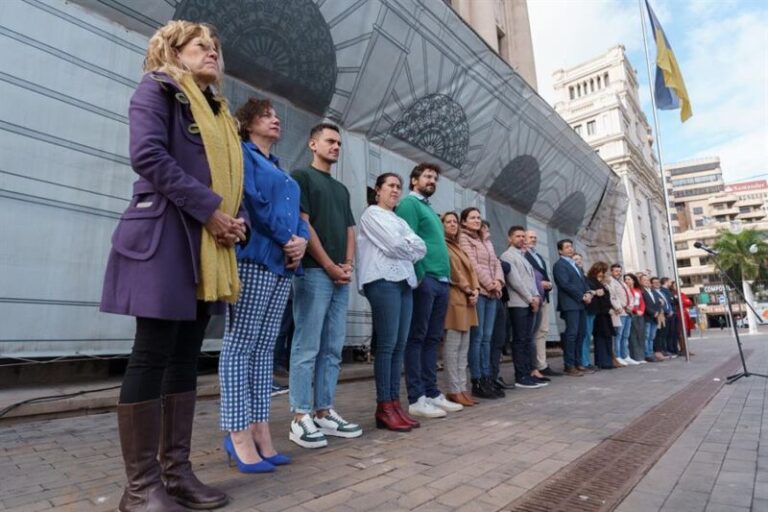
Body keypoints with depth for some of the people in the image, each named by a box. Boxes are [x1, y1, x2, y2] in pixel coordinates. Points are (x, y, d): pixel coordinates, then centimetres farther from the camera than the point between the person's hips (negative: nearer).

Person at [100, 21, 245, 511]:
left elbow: (228, 176, 21)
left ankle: (176, 471, 17)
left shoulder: (218, 110, 26)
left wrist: (239, 219, 1)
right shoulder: (157, 88, 5)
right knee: (152, 357, -5)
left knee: (186, 358, 7)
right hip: (164, 238, -7)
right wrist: (210, 209, -16)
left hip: (209, 247, 8)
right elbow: (149, 155, -12)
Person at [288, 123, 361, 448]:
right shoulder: (301, 177, 2)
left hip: (340, 277, 8)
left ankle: (324, 413, 16)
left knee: (332, 350, 8)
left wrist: (348, 263, 1)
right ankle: (300, 418, 2)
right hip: (313, 272, -7)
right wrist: (330, 266, -10)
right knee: (307, 348, -5)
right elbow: (302, 225, -8)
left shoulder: (342, 189, 24)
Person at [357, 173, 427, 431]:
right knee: (387, 344, -10)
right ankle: (384, 408, -5)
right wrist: (410, 245, 8)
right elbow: (395, 246, -9)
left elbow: (421, 248, 14)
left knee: (400, 345, 4)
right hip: (383, 281, -8)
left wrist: (405, 245, -1)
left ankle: (395, 403, 9)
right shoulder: (372, 213, 3)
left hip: (404, 281, 8)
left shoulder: (400, 220, 27)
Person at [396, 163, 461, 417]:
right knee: (417, 338, -4)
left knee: (432, 339, 10)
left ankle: (432, 393, 18)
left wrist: (447, 276, 15)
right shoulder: (409, 204, -2)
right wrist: (419, 275, -18)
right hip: (424, 279, -9)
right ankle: (416, 399, 1)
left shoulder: (430, 209, 25)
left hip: (441, 281, 9)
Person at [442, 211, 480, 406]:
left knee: (464, 347, 8)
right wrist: (468, 290, -8)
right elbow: (452, 271, -10)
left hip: (467, 299, 9)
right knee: (452, 346, -8)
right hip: (453, 298, -9)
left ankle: (462, 388, 13)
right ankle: (453, 390, -3)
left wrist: (475, 289, 1)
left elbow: (470, 270, 17)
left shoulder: (459, 247, 25)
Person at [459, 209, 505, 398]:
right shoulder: (463, 238, 1)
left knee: (487, 337, 7)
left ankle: (486, 378, 11)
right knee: (477, 336, -7)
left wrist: (498, 281, -3)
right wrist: (489, 283, -10)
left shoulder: (486, 239, 23)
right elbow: (472, 265, -9)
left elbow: (496, 262, 15)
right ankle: (477, 382, -3)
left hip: (491, 292, 7)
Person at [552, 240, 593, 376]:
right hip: (570, 304, -8)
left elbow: (583, 281, 22)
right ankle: (569, 367, -8)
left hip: (581, 304, 8)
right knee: (571, 334, -10)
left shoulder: (575, 265, 24)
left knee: (580, 334, 7)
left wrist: (588, 293, 1)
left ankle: (577, 362, 13)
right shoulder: (559, 265, -4)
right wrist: (582, 296, -11)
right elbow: (565, 284, -14)